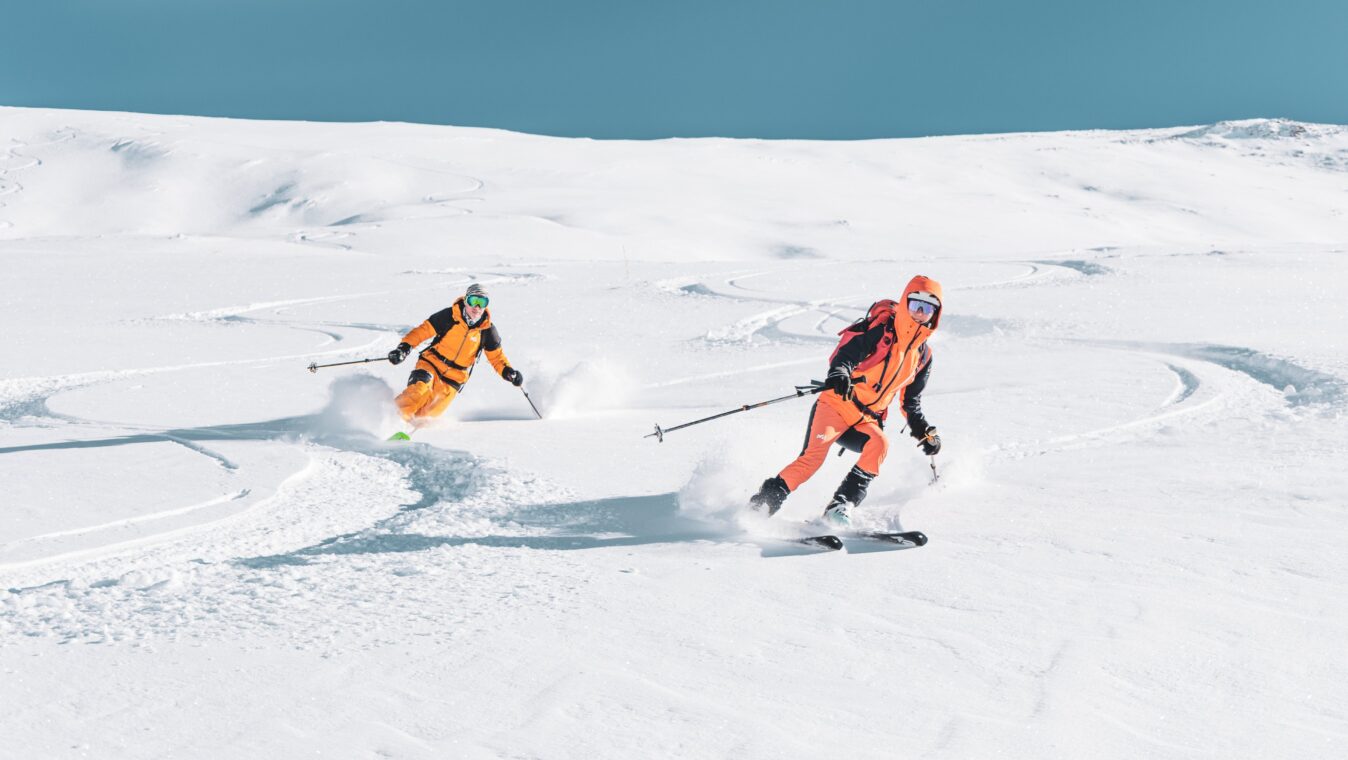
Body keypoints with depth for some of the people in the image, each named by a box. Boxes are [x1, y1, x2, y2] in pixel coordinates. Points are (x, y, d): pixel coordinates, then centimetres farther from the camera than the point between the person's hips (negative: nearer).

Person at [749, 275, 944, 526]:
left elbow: (911, 402, 26)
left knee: (879, 444, -29)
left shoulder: (923, 355, 14)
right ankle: (764, 500, -14)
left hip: (866, 421, 5)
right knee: (813, 456, -25)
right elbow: (848, 351, -21)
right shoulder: (880, 329, -5)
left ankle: (841, 506, -28)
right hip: (837, 405, -5)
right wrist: (839, 373, -43)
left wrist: (924, 432, 14)